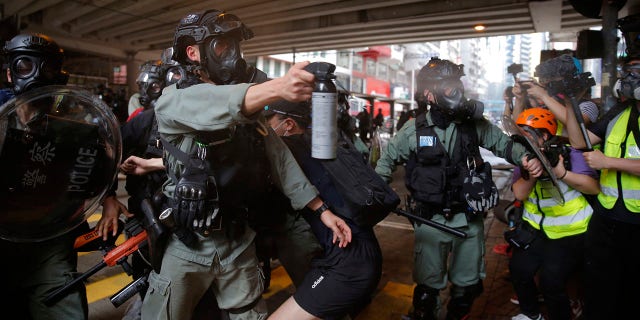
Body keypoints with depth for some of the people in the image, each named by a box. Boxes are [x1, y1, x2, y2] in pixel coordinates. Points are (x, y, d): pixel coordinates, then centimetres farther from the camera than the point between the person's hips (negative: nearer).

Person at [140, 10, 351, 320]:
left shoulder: (248, 107, 7)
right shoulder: (173, 100, -10)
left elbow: (279, 158, 3)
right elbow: (216, 107, -32)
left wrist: (322, 210, -4)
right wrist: (278, 87, -49)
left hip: (238, 242, 4)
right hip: (187, 244, -4)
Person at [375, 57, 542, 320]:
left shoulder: (474, 123, -3)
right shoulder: (414, 130, -6)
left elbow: (503, 143, 7)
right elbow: (388, 158, 5)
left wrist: (525, 157, -12)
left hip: (469, 219, 3)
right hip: (431, 220, -2)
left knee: (468, 284, 18)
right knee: (428, 284, 9)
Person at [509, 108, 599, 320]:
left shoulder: (567, 154, -11)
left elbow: (595, 187, -20)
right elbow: (519, 194, -11)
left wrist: (562, 173, -30)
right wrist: (531, 174, -26)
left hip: (570, 231, -4)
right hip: (536, 227, 5)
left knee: (551, 281, -16)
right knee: (518, 270, -7)